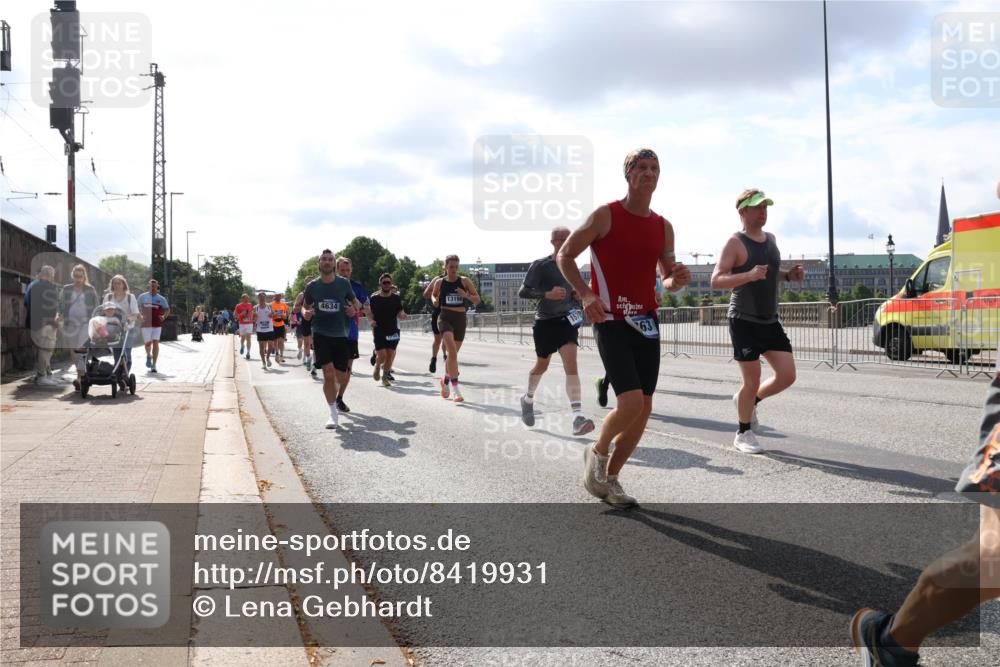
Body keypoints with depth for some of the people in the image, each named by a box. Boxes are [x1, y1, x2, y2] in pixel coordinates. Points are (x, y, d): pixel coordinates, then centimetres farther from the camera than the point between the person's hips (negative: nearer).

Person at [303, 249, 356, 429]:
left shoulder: (344, 283, 0)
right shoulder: (312, 286, 1)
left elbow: (355, 301, 13)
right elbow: (305, 306, 13)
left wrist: (353, 309, -10)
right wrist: (305, 313, -10)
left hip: (341, 334, 1)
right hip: (321, 333, -1)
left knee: (340, 377, 4)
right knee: (328, 374, -14)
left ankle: (334, 393, 42)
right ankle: (333, 414, -3)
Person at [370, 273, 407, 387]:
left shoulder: (396, 298, 5)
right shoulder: (374, 298, 1)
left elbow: (400, 313, 5)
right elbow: (370, 313, 8)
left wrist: (402, 315, -18)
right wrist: (372, 320, -11)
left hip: (393, 330, 2)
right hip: (379, 330, -2)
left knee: (390, 355, 0)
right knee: (382, 355, -10)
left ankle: (385, 376, 17)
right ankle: (377, 366, 23)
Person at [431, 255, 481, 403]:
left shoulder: (464, 281, 1)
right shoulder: (439, 283, 2)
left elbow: (478, 300, 1)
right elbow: (433, 295, 21)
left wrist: (466, 296, -18)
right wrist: (435, 301, -1)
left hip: (460, 319, 2)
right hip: (445, 318, -2)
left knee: (453, 353, 14)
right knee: (452, 351, -22)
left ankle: (445, 380, 42)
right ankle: (455, 388, -22)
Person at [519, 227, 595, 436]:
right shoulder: (540, 265, -9)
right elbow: (522, 292, -12)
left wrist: (578, 308, 4)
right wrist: (548, 294, -25)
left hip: (566, 320, 3)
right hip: (545, 321, -3)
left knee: (571, 363, -16)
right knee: (542, 365, 13)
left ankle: (578, 417, -25)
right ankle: (528, 399, 45)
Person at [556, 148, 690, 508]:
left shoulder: (663, 227, 10)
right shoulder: (605, 216, -5)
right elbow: (564, 255, -2)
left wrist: (677, 280, -5)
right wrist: (586, 294, -17)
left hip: (646, 322, 6)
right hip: (611, 322, -6)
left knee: (644, 409, 4)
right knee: (631, 402, -18)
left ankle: (610, 478, 22)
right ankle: (597, 453, 12)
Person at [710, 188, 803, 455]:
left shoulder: (770, 239, 12)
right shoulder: (735, 243, -10)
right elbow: (716, 280, -18)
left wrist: (788, 275, 6)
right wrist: (749, 275, -32)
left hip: (770, 321, 7)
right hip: (744, 322, -7)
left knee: (787, 376, 0)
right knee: (752, 381, -4)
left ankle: (749, 401, 26)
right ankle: (743, 433, 16)